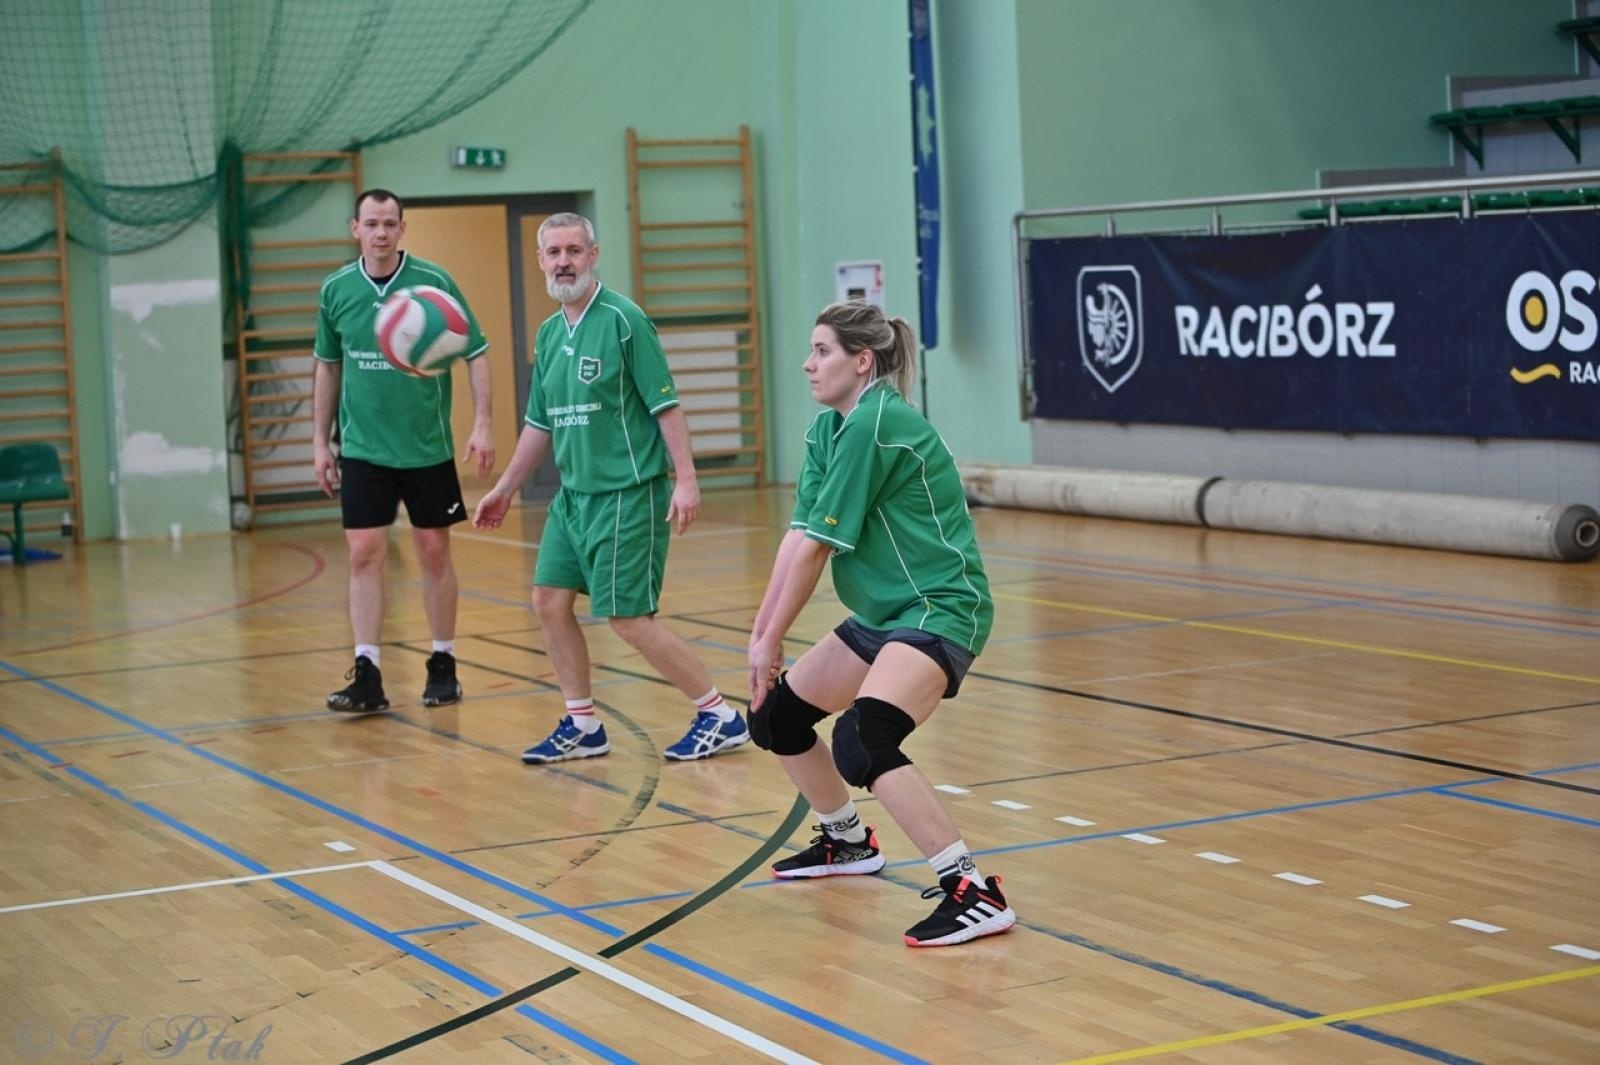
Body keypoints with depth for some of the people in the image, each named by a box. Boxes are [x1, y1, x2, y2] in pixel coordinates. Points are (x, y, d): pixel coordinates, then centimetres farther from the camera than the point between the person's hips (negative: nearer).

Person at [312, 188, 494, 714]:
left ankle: (443, 666, 19)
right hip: (362, 449, 2)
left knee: (434, 553, 6)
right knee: (363, 554, -5)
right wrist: (321, 441, 10)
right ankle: (367, 676, -3)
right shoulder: (336, 290, 1)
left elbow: (476, 354, -4)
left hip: (428, 447, -1)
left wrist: (481, 425, -14)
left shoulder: (435, 282, -8)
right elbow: (327, 367, 12)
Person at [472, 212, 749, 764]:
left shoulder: (623, 319, -11)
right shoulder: (549, 333, 10)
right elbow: (540, 423, 20)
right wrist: (505, 488, 25)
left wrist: (686, 478, -19)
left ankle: (720, 716, 4)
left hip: (626, 494, -8)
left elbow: (666, 404, -13)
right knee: (550, 600, 6)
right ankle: (582, 727, 19)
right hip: (573, 495, 8)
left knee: (628, 617, -8)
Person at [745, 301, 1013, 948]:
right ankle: (847, 841, 40)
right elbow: (797, 536, 4)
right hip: (884, 614, 10)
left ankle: (974, 893, -28)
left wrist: (772, 641, -10)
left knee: (861, 741, -31)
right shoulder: (827, 430, 8)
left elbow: (815, 546, -18)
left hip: (940, 609, -10)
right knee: (775, 716, 18)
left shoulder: (875, 426, -21)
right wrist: (760, 634, -2)